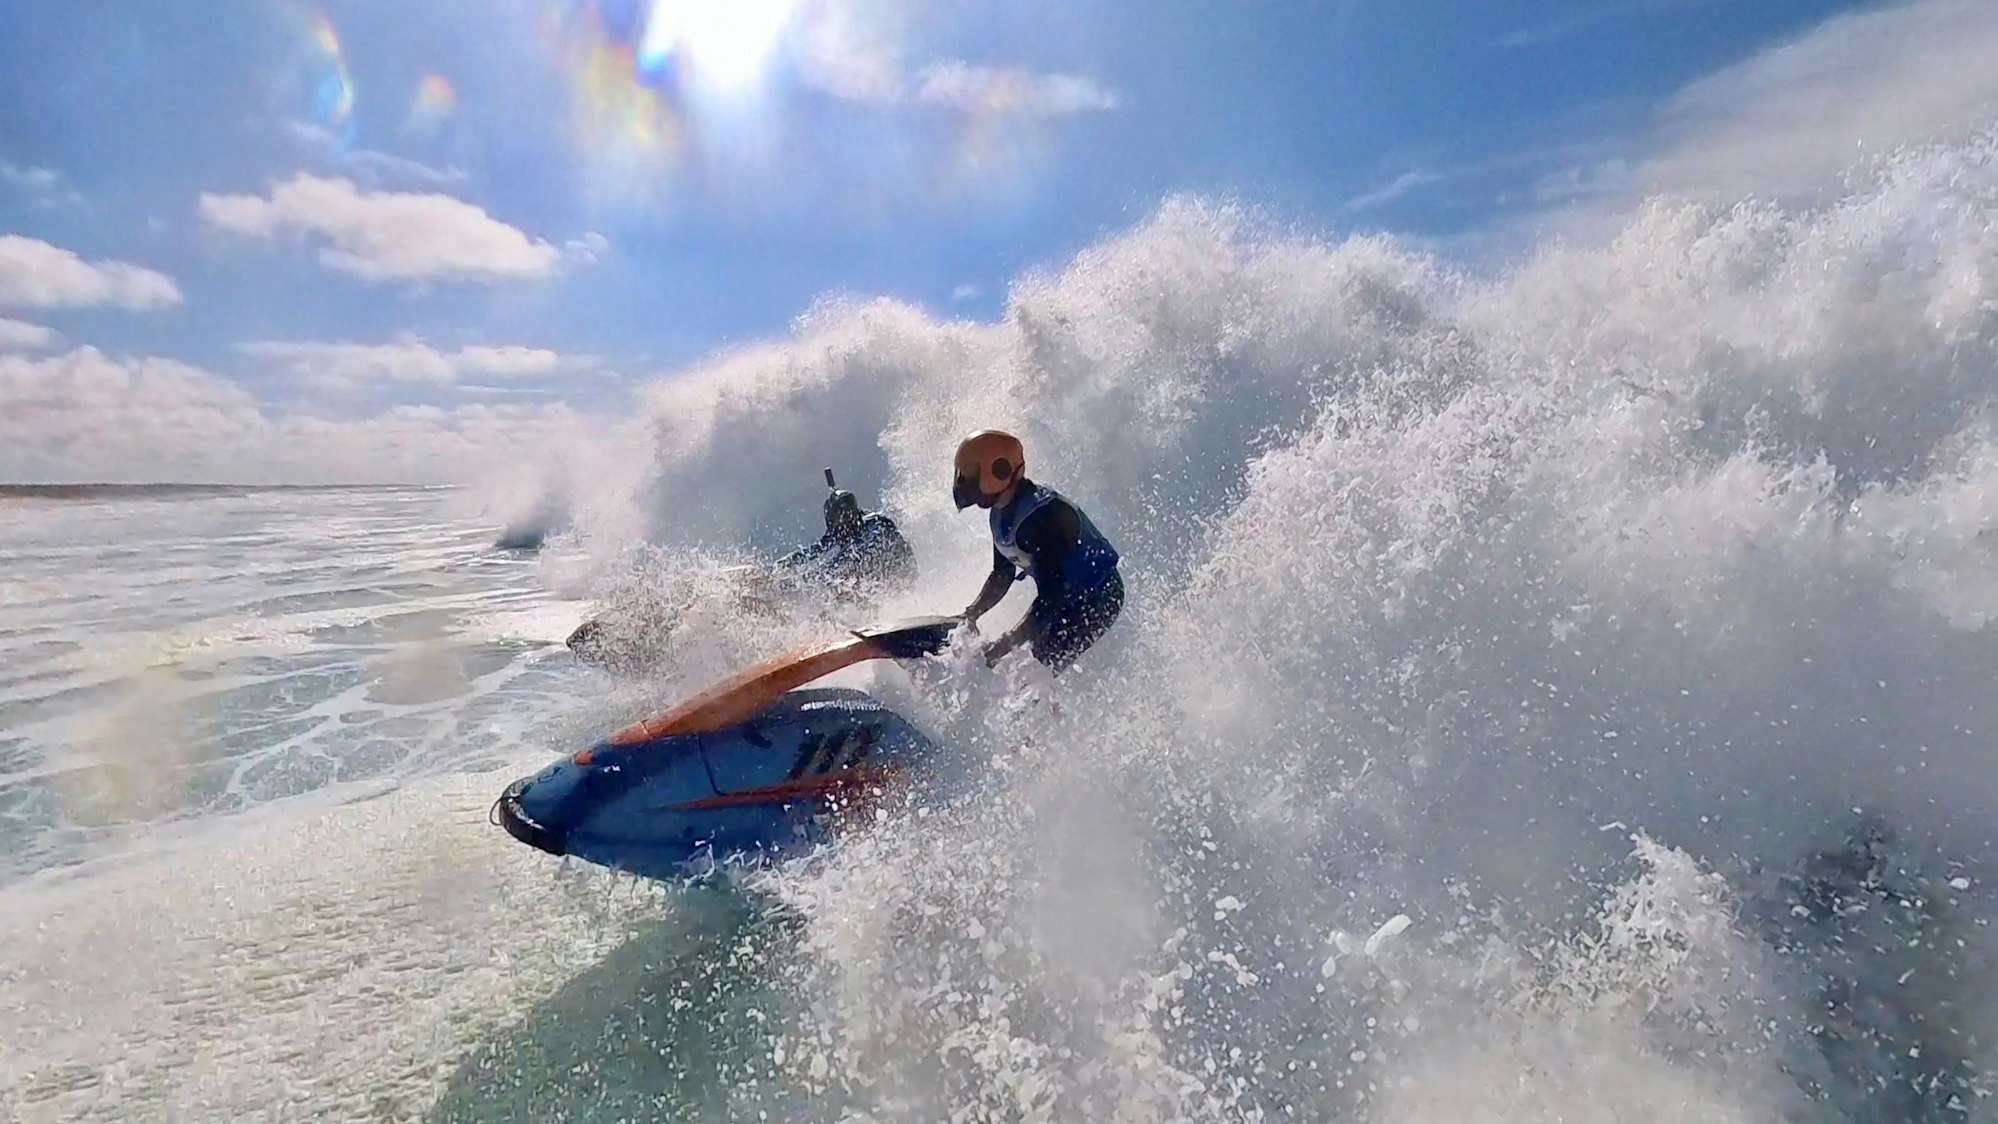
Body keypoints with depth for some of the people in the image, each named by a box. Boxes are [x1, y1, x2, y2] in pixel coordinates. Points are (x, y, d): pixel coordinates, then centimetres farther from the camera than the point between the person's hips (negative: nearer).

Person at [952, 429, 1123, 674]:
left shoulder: (1041, 515, -30)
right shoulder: (1001, 515, -1)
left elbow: (1049, 598, -33)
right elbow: (1002, 575, 12)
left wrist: (1003, 646, -33)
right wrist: (970, 615, 0)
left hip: (1099, 598, -9)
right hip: (1066, 599, 9)